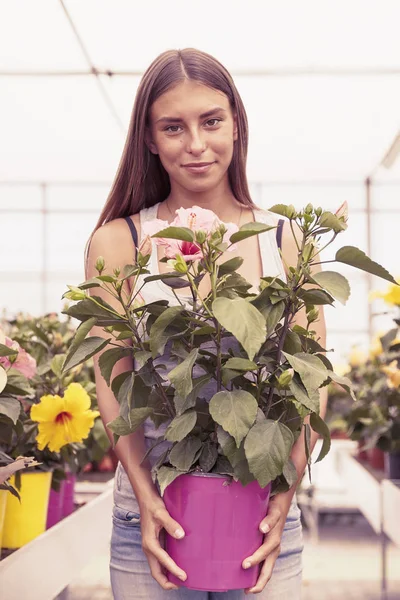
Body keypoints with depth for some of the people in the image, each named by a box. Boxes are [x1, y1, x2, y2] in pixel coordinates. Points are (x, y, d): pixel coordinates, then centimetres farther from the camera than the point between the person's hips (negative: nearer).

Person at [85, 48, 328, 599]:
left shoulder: (288, 241, 3)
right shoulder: (117, 243, 0)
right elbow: (113, 386, -3)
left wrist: (285, 494, -11)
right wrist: (145, 494, -14)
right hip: (153, 514, -1)